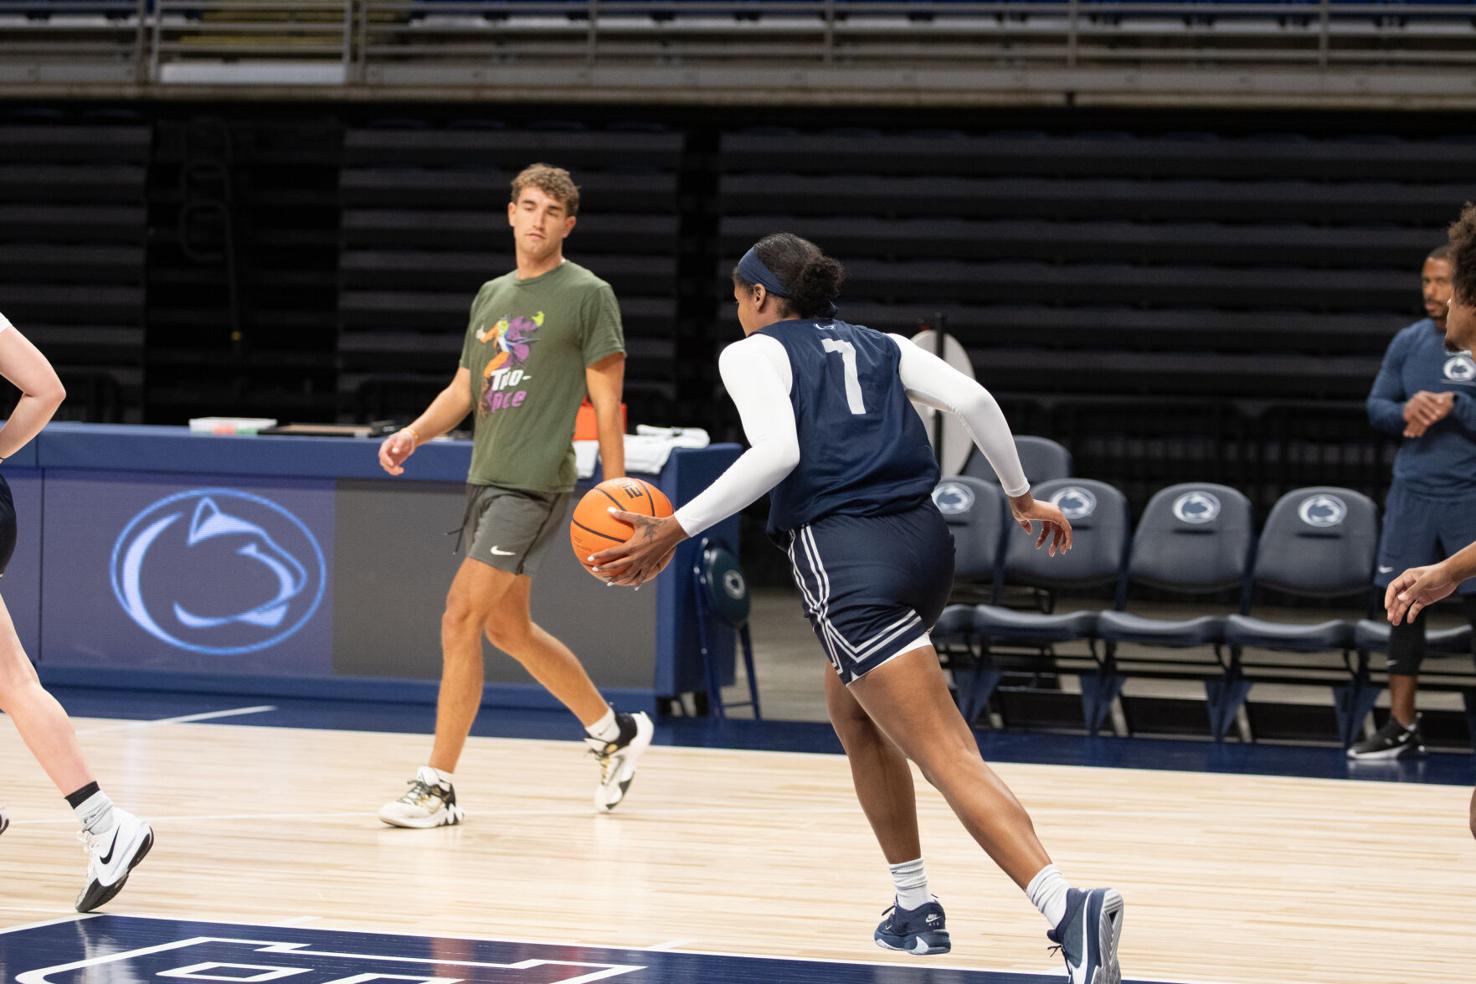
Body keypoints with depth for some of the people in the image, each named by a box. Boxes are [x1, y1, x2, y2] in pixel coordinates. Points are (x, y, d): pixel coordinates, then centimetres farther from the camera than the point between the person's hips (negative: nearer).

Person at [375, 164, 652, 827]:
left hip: (535, 485, -8)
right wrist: (415, 433, 2)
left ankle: (437, 787, -8)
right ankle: (614, 733, 34)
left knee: (461, 621, -13)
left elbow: (606, 398, -6)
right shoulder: (492, 295, 16)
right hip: (486, 477, 8)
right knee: (507, 628, 16)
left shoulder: (587, 294, -5)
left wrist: (616, 491, -10)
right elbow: (465, 387, 20)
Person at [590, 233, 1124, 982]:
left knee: (948, 757, -15)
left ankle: (1067, 908, -32)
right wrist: (1020, 495, 22)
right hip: (923, 538, 7)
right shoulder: (879, 347, 23)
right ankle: (915, 909, 30)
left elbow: (777, 452, -11)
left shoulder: (752, 353, 7)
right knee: (851, 712, 31)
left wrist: (674, 531, -10)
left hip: (848, 557, -7)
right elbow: (974, 400, 10)